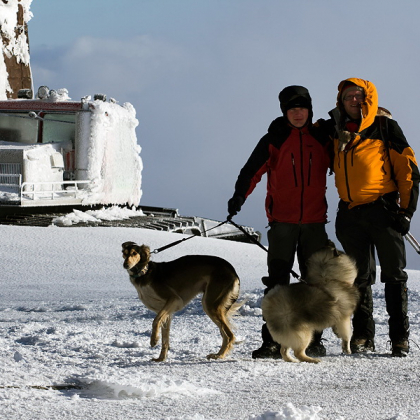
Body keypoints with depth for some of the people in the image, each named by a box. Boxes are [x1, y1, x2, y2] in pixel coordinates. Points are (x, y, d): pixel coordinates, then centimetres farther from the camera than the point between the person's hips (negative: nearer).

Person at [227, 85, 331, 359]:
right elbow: (253, 170, -8)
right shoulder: (274, 140, 1)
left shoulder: (322, 139, 8)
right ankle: (273, 343, -7)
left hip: (314, 221, 2)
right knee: (277, 281, -6)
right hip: (282, 221, -2)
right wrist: (239, 196, -24)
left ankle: (313, 340, 12)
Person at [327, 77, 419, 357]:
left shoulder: (384, 126, 0)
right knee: (360, 277, 7)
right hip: (350, 213, 5)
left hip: (383, 208, -4)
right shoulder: (338, 132, 13)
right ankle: (363, 338, 11)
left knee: (394, 273, -2)